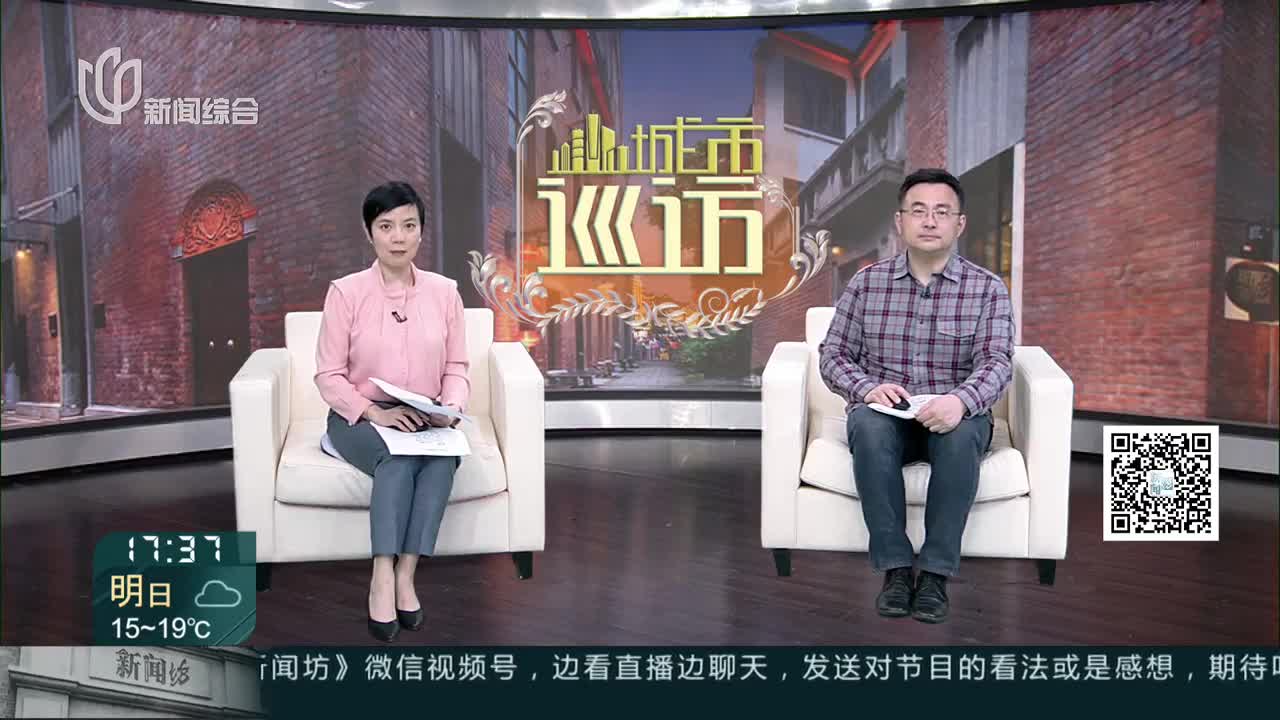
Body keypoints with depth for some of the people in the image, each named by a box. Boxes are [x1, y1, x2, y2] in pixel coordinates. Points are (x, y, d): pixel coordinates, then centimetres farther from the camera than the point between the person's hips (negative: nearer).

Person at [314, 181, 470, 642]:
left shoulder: (445, 292, 3)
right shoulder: (346, 292, -5)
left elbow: (456, 369, 5)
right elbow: (329, 375, -6)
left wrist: (451, 408, -16)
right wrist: (375, 412, -21)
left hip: (425, 421, 2)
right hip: (359, 419, -2)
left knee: (442, 457, -32)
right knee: (400, 458, -35)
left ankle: (403, 574, -27)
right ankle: (384, 578, -30)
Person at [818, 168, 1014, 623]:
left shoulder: (987, 289, 2)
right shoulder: (867, 283, 5)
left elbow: (997, 362, -11)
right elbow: (832, 354, 3)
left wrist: (961, 400, -34)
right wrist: (867, 387, -20)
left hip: (954, 417, 0)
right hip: (885, 415, 1)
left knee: (962, 430, -36)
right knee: (867, 425, -35)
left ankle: (936, 572, -25)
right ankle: (894, 567, -25)